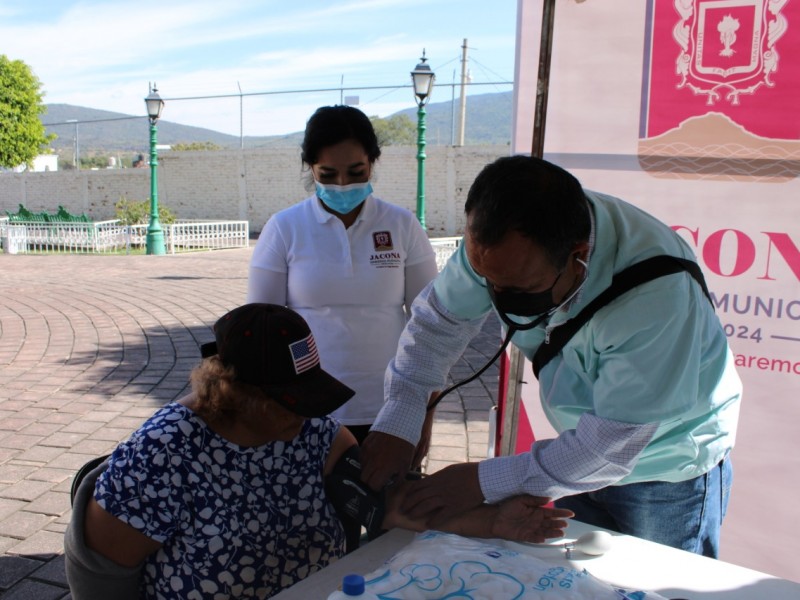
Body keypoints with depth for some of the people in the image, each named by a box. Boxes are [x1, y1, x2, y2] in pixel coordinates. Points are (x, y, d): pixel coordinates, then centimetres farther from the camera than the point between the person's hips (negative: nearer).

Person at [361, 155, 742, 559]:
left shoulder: (657, 295, -38)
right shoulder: (501, 241, -22)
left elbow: (613, 444, -31)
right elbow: (439, 318, -8)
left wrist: (486, 483, -27)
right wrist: (396, 424, -19)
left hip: (667, 468, -5)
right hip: (582, 450, 5)